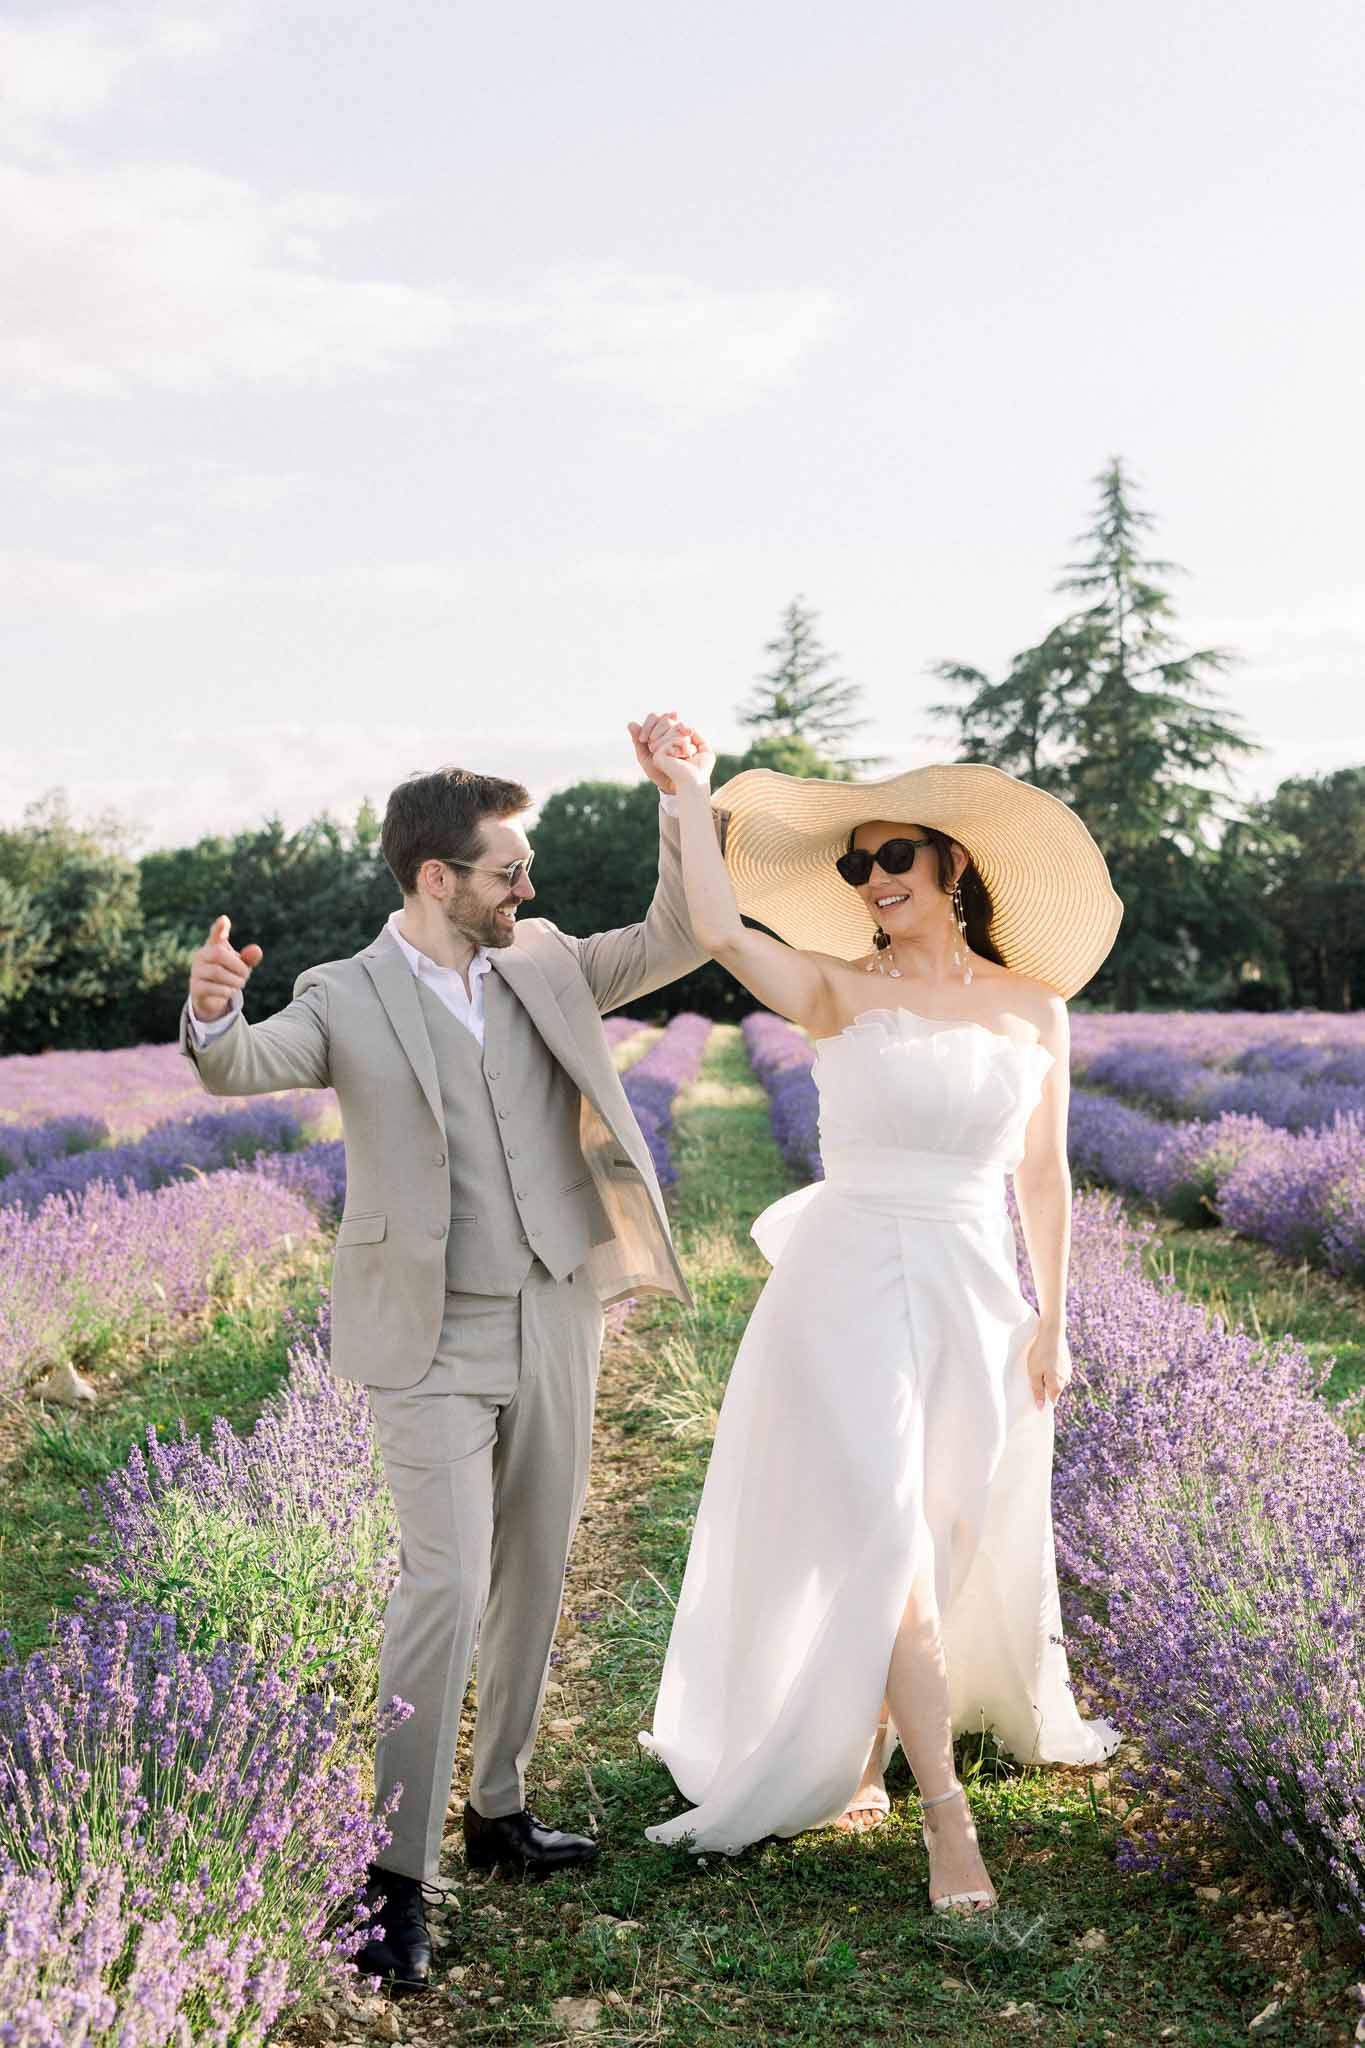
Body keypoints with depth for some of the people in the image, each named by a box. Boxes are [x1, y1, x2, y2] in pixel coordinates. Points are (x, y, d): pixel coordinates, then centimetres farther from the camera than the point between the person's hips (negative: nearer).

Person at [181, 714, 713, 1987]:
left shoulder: (543, 963, 7)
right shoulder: (349, 998, -6)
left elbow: (677, 938, 4)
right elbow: (241, 1068, -22)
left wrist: (675, 794, -9)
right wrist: (212, 1014, -46)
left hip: (555, 1325, 5)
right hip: (432, 1342, -5)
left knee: (533, 1583, 14)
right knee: (446, 1587, -14)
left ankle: (497, 1811, 31)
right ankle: (399, 1874, -4)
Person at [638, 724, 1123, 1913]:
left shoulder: (1034, 1005, 6)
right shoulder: (840, 992, -2)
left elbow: (1042, 1170, 10)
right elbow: (720, 930, -20)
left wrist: (1051, 1319, 9)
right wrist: (694, 790, -15)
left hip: (975, 1292, 3)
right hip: (850, 1282, -3)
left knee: (953, 1542, 10)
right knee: (888, 1541, -9)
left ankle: (862, 1750, 31)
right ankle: (948, 1815, -2)